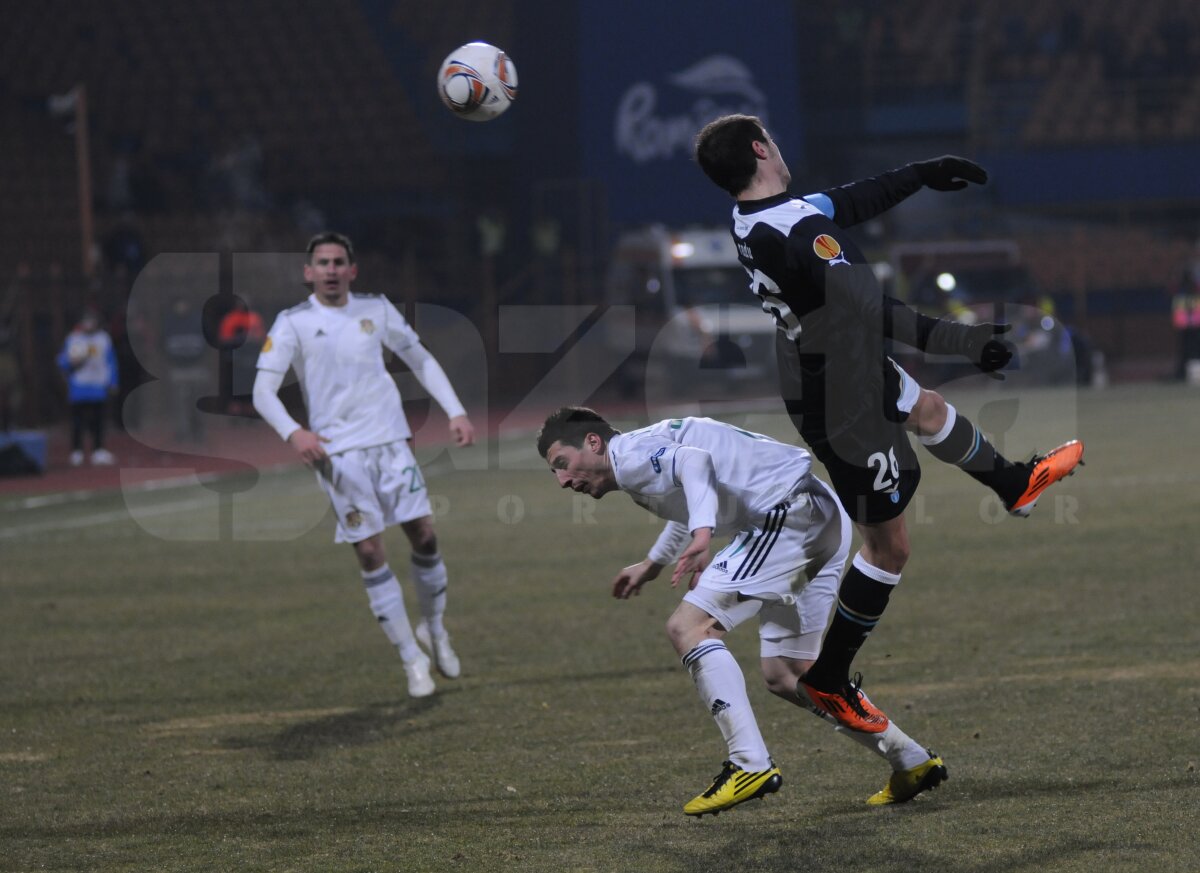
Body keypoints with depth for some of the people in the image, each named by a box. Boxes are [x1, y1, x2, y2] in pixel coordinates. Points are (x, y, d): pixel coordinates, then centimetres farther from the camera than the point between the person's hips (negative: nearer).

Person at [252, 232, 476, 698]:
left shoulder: (376, 310, 8)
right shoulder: (293, 323, -1)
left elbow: (420, 360, 18)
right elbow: (263, 391, -7)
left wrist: (455, 411, 8)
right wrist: (293, 432, -25)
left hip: (389, 440, 3)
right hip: (337, 451, -3)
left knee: (424, 535, -3)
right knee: (370, 552, -6)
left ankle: (434, 628, 22)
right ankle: (412, 660, 2)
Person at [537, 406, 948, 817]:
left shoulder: (629, 454, -6)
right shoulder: (651, 455, 24)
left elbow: (694, 460, -27)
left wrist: (702, 533, -42)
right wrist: (652, 563, 58)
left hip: (790, 509, -10)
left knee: (688, 627, -15)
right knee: (784, 676, 17)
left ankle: (750, 765, -23)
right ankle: (914, 764, 22)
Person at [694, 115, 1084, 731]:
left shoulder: (752, 219, -6)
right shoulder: (800, 232, -35)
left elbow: (846, 203, 9)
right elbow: (872, 313, -35)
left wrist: (920, 175, 16)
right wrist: (964, 342, -31)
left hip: (841, 366, 9)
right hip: (841, 405, -9)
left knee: (927, 409, 35)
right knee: (888, 544, 6)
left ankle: (1014, 485, 62)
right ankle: (828, 680, 20)